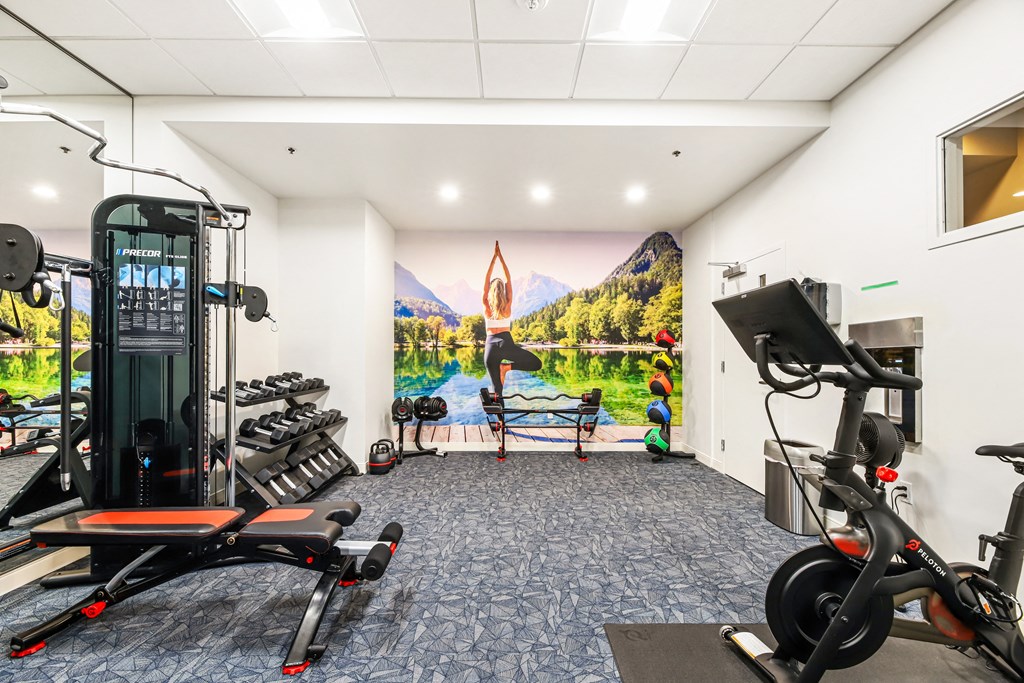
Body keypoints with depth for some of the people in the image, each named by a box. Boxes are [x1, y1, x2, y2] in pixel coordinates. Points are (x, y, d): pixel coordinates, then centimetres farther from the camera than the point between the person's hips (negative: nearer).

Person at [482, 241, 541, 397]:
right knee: (536, 364, 10)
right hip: (506, 343, -2)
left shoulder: (486, 306, 0)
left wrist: (494, 256, 3)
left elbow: (486, 280, 3)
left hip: (490, 346, 2)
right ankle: (507, 366, -12)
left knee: (497, 387, 5)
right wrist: (500, 257, 7)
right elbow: (509, 280, 6)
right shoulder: (508, 305, 0)